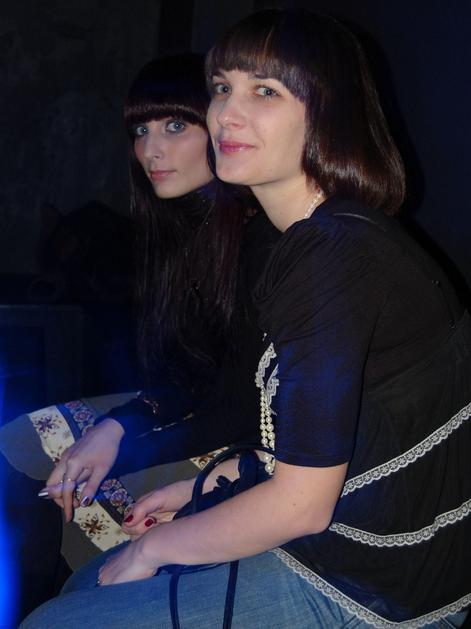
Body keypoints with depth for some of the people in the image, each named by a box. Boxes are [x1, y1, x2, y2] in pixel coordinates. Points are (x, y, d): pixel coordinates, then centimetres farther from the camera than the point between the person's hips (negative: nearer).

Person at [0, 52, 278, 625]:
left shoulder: (263, 238, -24)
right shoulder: (173, 224, 2)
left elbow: (243, 409, -21)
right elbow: (179, 375, 5)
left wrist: (117, 445, -16)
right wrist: (117, 425, -13)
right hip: (190, 411, 8)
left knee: (88, 511, -19)